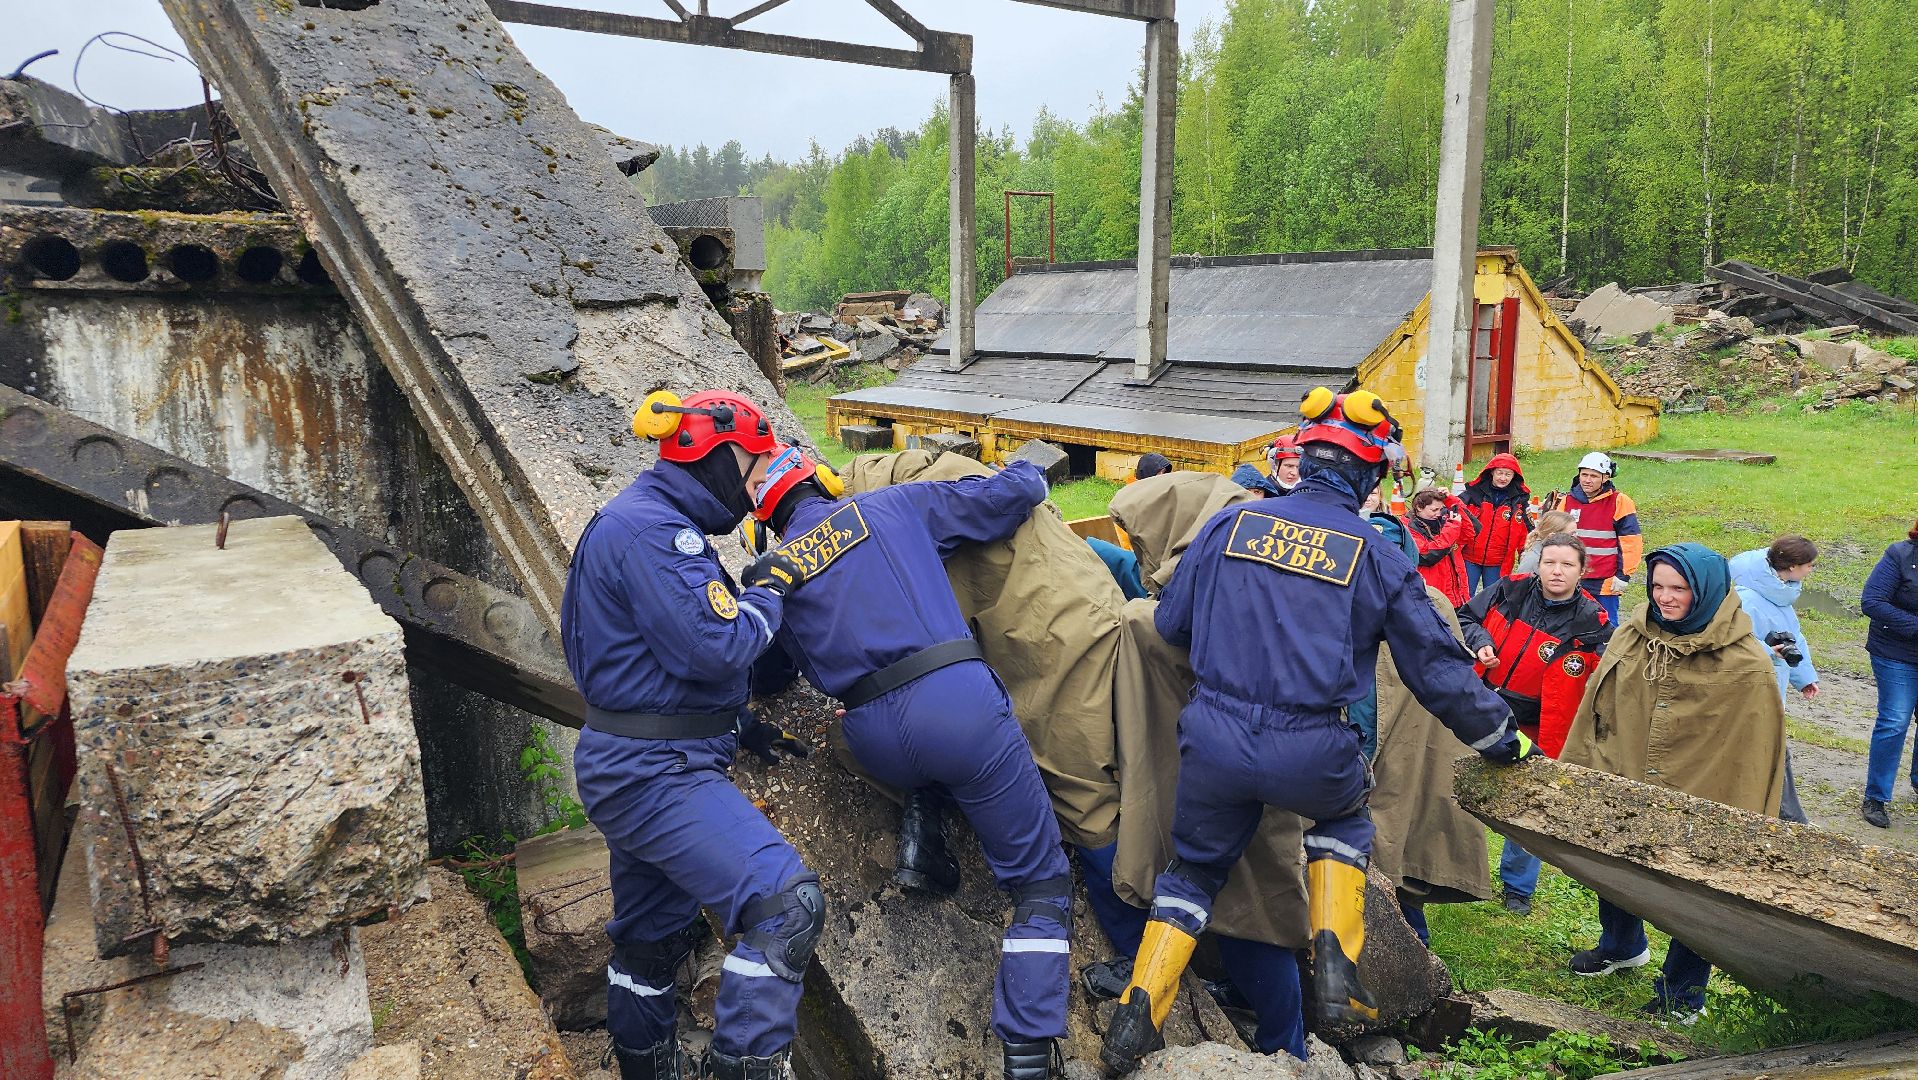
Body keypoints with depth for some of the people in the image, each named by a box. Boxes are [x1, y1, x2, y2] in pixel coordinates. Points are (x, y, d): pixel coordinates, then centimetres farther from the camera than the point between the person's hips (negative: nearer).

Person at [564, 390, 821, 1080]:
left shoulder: (651, 523, 16)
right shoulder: (655, 530, -17)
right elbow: (714, 648, -25)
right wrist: (768, 591, -6)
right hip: (654, 771, -11)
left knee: (654, 934, 24)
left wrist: (740, 727, 15)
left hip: (639, 765, 11)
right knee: (784, 901, -19)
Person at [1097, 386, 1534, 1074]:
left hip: (1213, 738, 1)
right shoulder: (1377, 558, 3)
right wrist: (1502, 740, 23)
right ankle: (1337, 972, 21)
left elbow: (1170, 623, 11)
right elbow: (1437, 666, 9)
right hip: (1308, 754, -1)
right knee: (1344, 815, 33)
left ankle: (1137, 1013, 15)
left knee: (1194, 868, 24)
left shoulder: (1231, 522, 6)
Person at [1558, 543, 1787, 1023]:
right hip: (1622, 789, 5)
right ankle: (1623, 946, 51)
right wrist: (1576, 772, 9)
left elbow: (1753, 751, -13)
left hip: (1699, 805, -5)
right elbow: (1598, 711, 6)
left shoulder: (1745, 667, -16)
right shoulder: (1631, 637, -2)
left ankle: (1682, 995, 31)